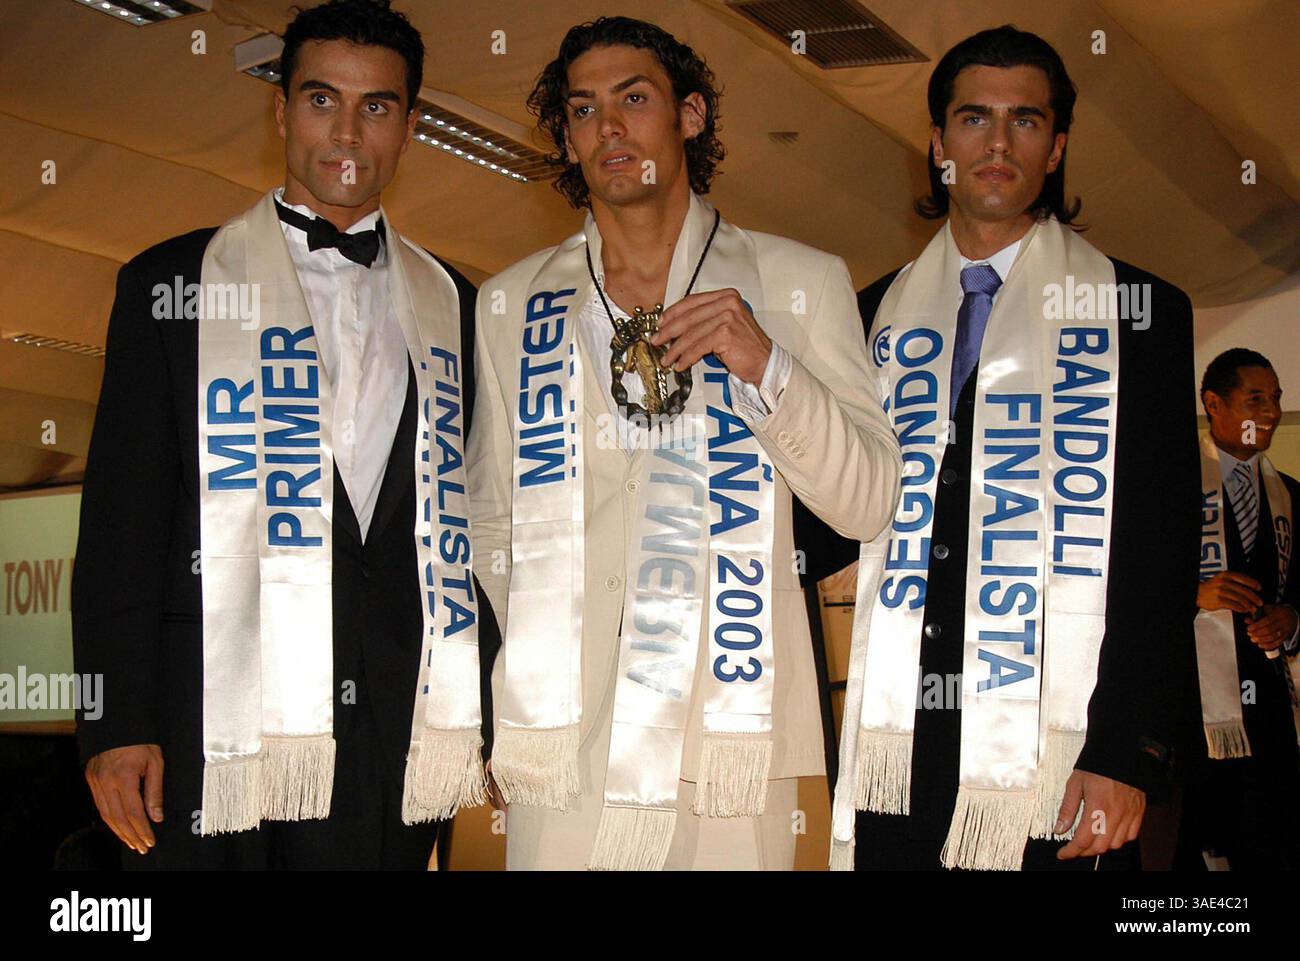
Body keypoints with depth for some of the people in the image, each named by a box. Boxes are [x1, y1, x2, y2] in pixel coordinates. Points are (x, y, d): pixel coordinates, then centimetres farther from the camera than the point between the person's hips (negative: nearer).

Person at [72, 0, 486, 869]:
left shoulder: (448, 302, 13)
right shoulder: (173, 283, 5)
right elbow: (121, 518, 1)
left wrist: (482, 716, 9)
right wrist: (117, 723, -6)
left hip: (399, 732, 3)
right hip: (220, 725, -2)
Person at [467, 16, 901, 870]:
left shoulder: (800, 283, 6)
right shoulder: (511, 304, 12)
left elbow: (869, 504, 1)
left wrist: (765, 366, -12)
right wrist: (516, 682, 8)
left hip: (729, 737, -1)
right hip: (561, 738, 1)